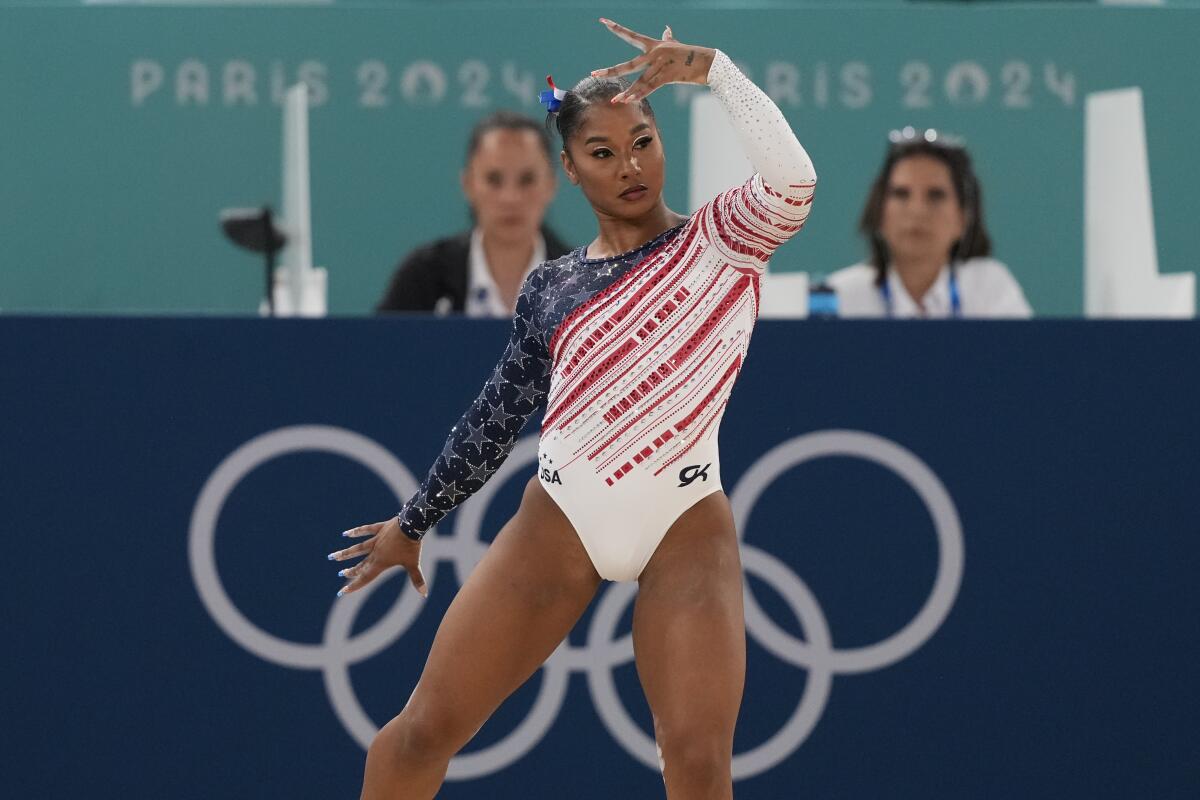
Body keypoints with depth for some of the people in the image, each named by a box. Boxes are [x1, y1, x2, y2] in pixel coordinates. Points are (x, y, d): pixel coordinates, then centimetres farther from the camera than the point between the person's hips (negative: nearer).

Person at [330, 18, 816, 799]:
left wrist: (709, 66, -25)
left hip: (686, 529, -3)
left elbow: (792, 181, -21)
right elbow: (496, 415, 20)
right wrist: (413, 523, 27)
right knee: (427, 729, 4)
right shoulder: (552, 287, 10)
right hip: (559, 522, 3)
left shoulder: (722, 239, 1)